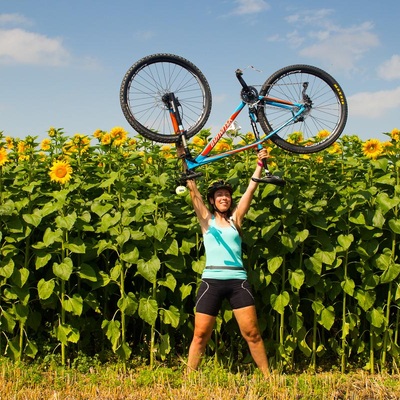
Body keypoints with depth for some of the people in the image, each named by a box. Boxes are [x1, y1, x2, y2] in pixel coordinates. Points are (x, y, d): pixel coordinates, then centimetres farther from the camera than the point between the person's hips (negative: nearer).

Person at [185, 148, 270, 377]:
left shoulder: (236, 219, 13)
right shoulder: (206, 219, 10)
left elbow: (251, 190, 7)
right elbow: (193, 190, 1)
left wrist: (260, 164, 2)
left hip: (238, 281, 1)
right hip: (212, 281, -1)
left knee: (252, 333, 0)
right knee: (201, 334, 0)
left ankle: (268, 376, 9)